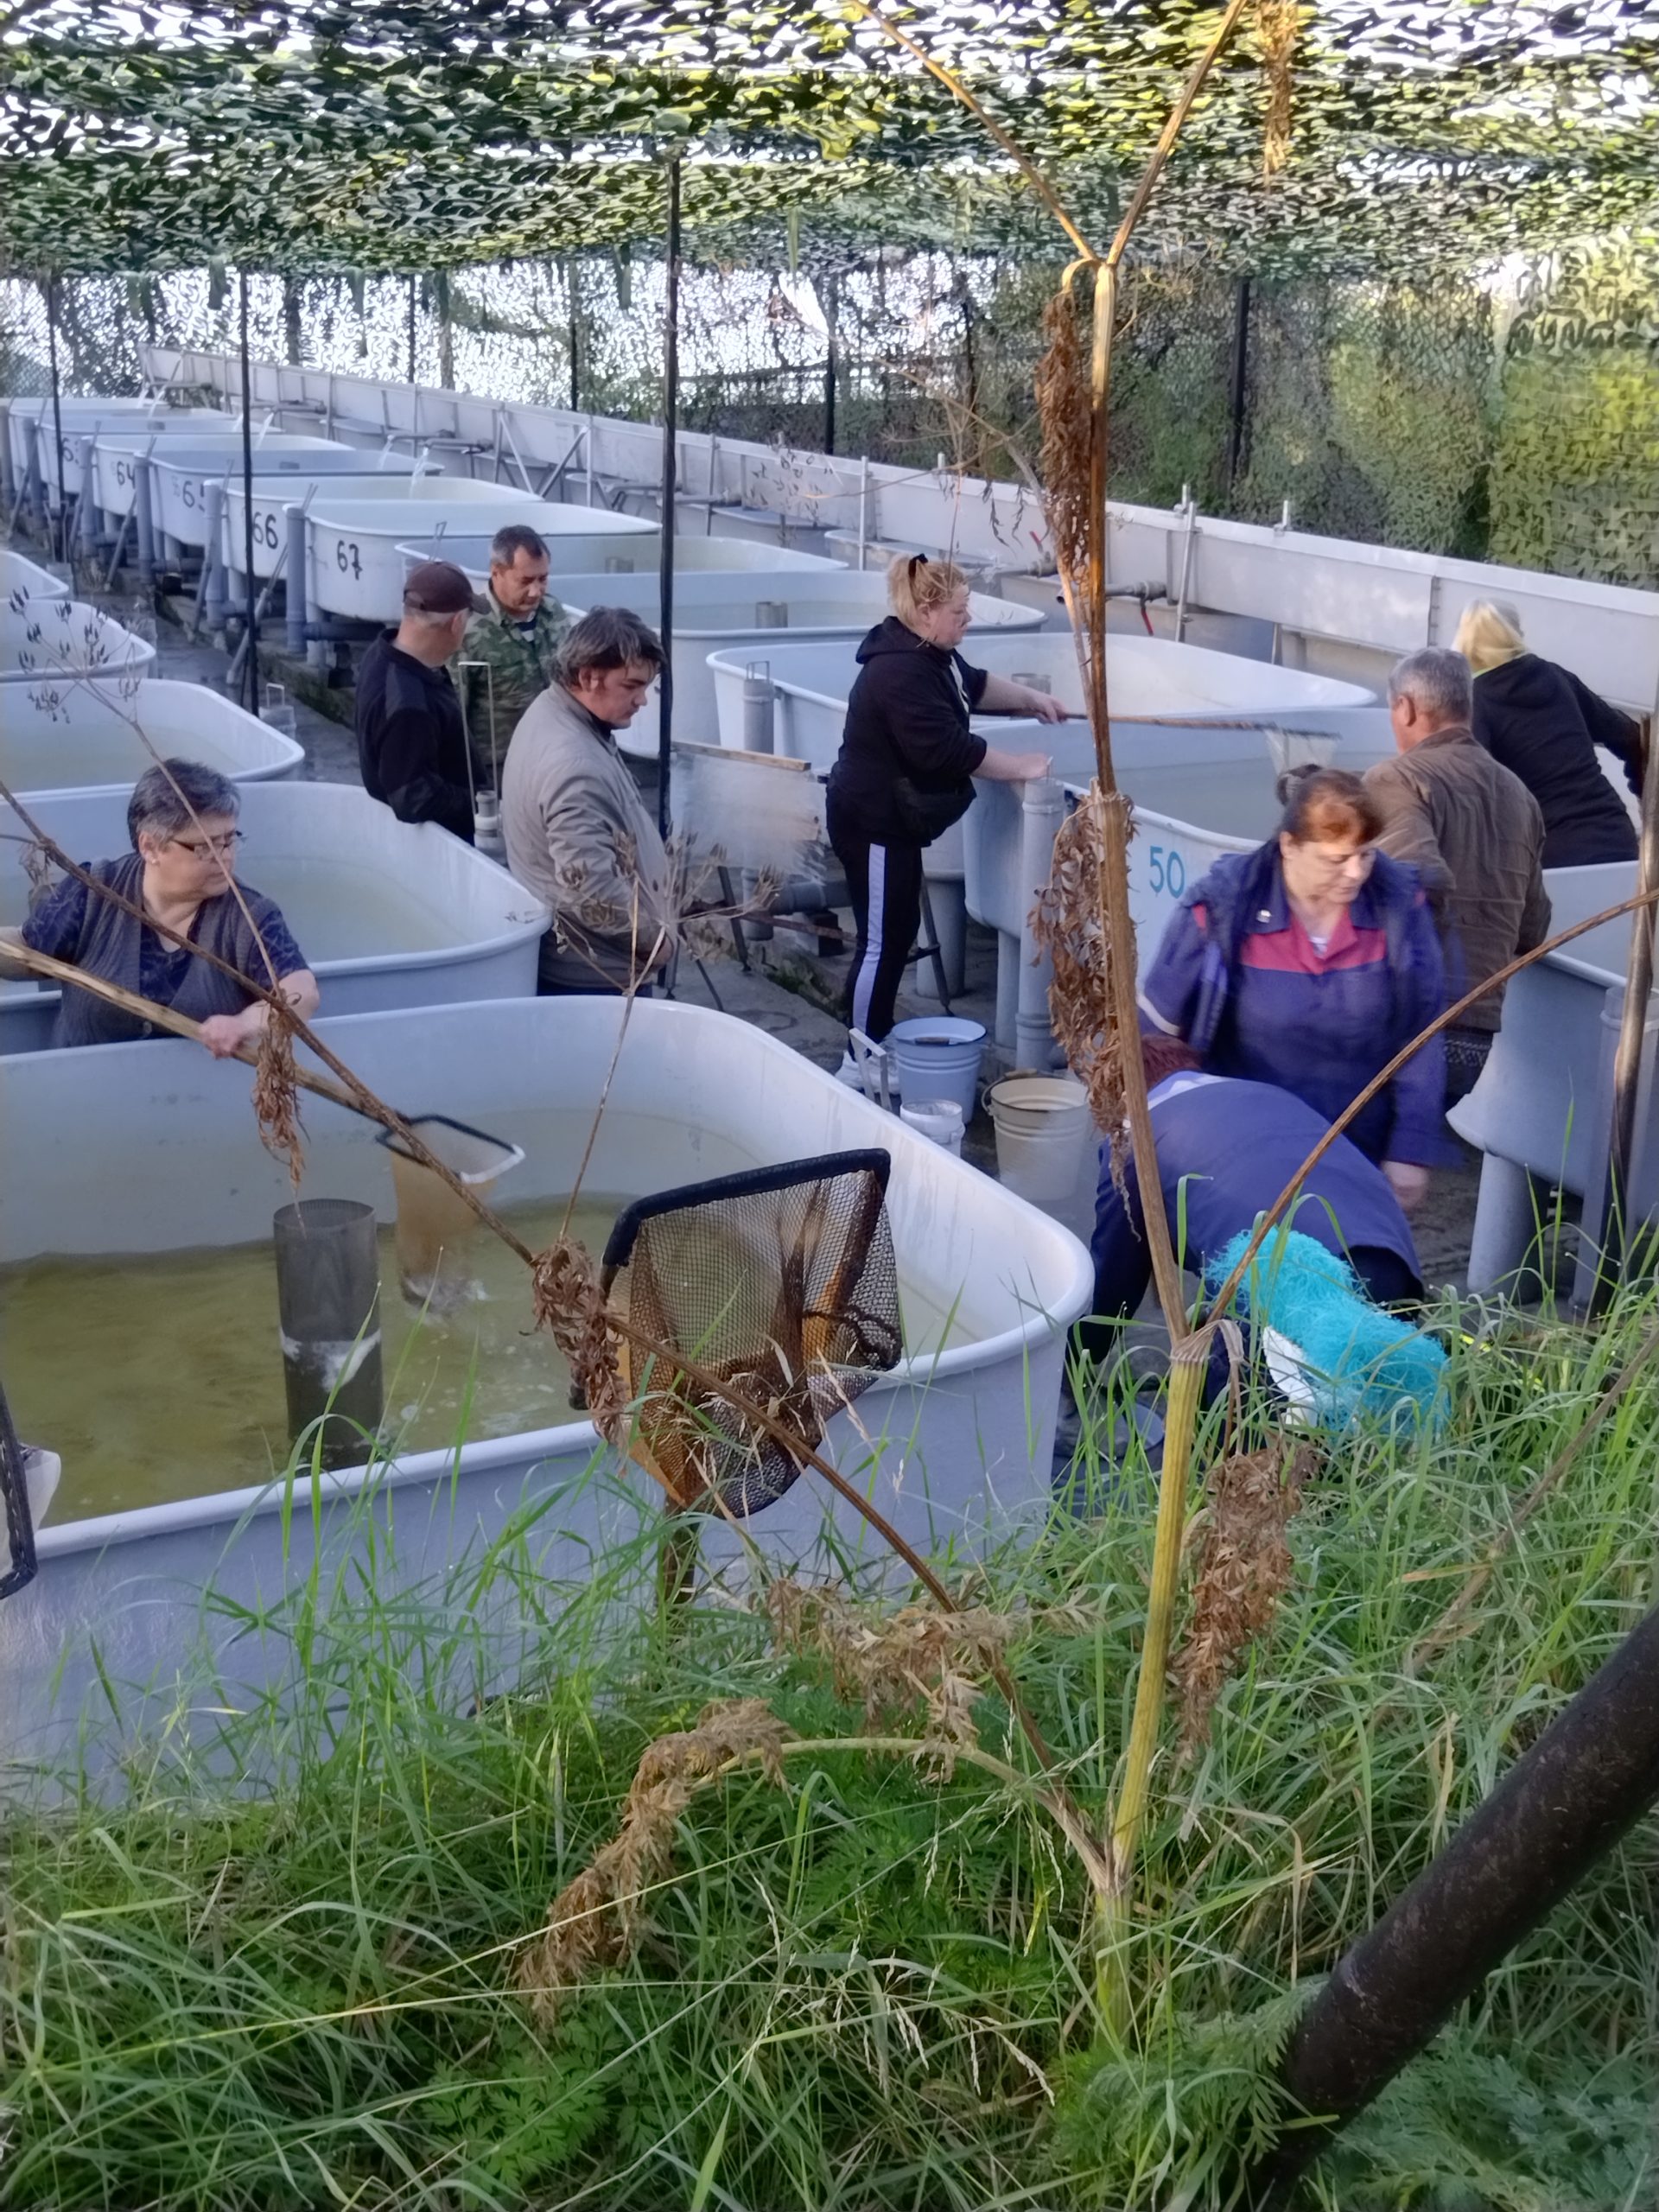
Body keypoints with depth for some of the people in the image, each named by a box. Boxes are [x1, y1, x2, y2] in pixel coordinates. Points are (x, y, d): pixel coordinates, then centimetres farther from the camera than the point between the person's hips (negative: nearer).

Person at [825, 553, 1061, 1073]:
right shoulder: (901, 673, -26)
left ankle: (877, 1042, 27)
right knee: (882, 940, -4)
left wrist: (1031, 699, 18)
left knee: (898, 931, 16)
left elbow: (973, 685, 26)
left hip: (890, 818, 11)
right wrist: (1020, 767, -18)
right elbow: (949, 749, -27)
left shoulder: (927, 654, 7)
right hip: (873, 823, -11)